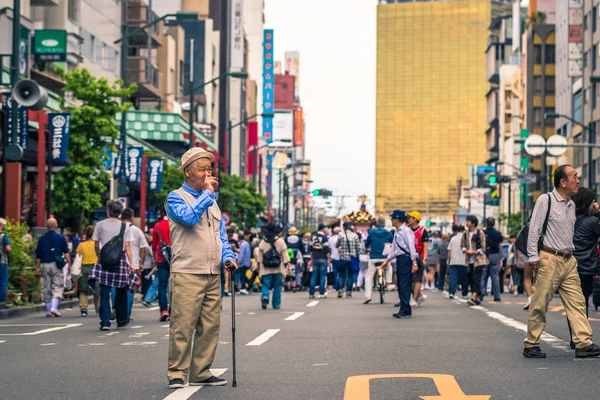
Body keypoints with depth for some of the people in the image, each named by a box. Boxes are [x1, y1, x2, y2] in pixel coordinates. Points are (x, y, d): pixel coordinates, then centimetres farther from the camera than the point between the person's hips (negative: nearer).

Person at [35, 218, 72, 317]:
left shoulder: (42, 239, 6)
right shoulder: (60, 237, -1)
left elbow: (38, 255, 7)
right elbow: (66, 252, -6)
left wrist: (38, 267, 13)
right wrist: (69, 264, -3)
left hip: (45, 265, 3)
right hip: (56, 265, -3)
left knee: (47, 288, 9)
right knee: (58, 287, 0)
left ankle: (48, 310, 11)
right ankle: (54, 307, -15)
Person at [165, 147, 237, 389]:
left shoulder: (212, 201, 22)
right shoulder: (176, 198, 0)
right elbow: (188, 217, -21)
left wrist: (228, 257, 5)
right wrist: (207, 193, -10)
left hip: (213, 274, 7)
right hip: (187, 273, -7)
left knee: (210, 326, 5)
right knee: (183, 326, -8)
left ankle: (201, 373, 12)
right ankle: (177, 374, -2)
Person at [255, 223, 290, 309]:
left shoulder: (263, 242, 0)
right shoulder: (280, 241, -3)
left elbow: (259, 255, 3)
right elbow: (284, 254, -3)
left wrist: (258, 264, 13)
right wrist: (287, 264, 2)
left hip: (266, 269, 0)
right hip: (278, 269, 0)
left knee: (265, 285, 4)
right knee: (277, 287, 8)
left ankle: (265, 297, -25)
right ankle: (276, 304, 10)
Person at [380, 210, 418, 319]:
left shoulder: (406, 231, -11)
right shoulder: (397, 232, 16)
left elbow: (411, 247, -16)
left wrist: (414, 262, -22)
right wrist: (387, 260, 23)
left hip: (406, 258, -9)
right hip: (399, 259, 9)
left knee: (405, 285, -11)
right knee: (400, 285, 10)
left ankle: (405, 311, -11)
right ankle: (406, 310, 15)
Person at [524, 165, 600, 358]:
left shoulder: (571, 205, 15)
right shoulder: (545, 200, -6)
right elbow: (534, 229, -9)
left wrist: (571, 254, 15)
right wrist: (533, 257, -13)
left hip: (569, 260, 7)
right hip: (549, 259, -7)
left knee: (577, 302, 0)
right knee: (539, 304, -3)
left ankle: (583, 343, -2)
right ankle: (530, 345, 5)